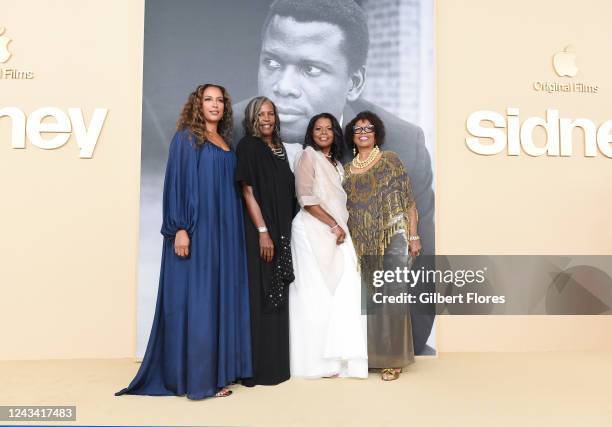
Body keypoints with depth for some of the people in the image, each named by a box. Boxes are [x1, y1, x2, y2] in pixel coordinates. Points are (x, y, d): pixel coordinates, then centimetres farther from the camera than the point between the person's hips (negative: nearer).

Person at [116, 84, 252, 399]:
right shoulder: (186, 138, -1)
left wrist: (233, 231, 12)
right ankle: (195, 376, 3)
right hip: (195, 229, -7)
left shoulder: (226, 144, 18)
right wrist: (180, 229, -19)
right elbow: (176, 183, -10)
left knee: (221, 295, 8)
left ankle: (218, 370, 17)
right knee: (195, 297, -5)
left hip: (224, 230, 7)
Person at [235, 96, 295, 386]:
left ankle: (276, 363, 22)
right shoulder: (248, 147, -5)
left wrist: (284, 232, 12)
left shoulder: (279, 148, 16)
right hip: (259, 231, -7)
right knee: (260, 296, -4)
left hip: (281, 231, 8)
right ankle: (258, 368, 5)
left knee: (277, 296, 11)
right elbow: (248, 191, -13)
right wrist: (263, 232, -19)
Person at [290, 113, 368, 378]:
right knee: (316, 294, -3)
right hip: (313, 231, -7)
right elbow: (306, 198, -12)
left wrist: (340, 227, 6)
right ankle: (317, 360, 6)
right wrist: (334, 225, -11)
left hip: (335, 232, 7)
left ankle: (333, 356, 11)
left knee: (339, 292, 2)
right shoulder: (308, 156, -2)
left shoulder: (336, 163, 21)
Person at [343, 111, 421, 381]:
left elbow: (408, 200, 1)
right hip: (361, 244, 3)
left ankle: (393, 358, 9)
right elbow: (345, 209, 14)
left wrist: (414, 236, -5)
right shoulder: (347, 170, 13)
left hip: (392, 238, -3)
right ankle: (370, 354, 21)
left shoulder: (391, 160, 5)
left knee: (392, 297, -3)